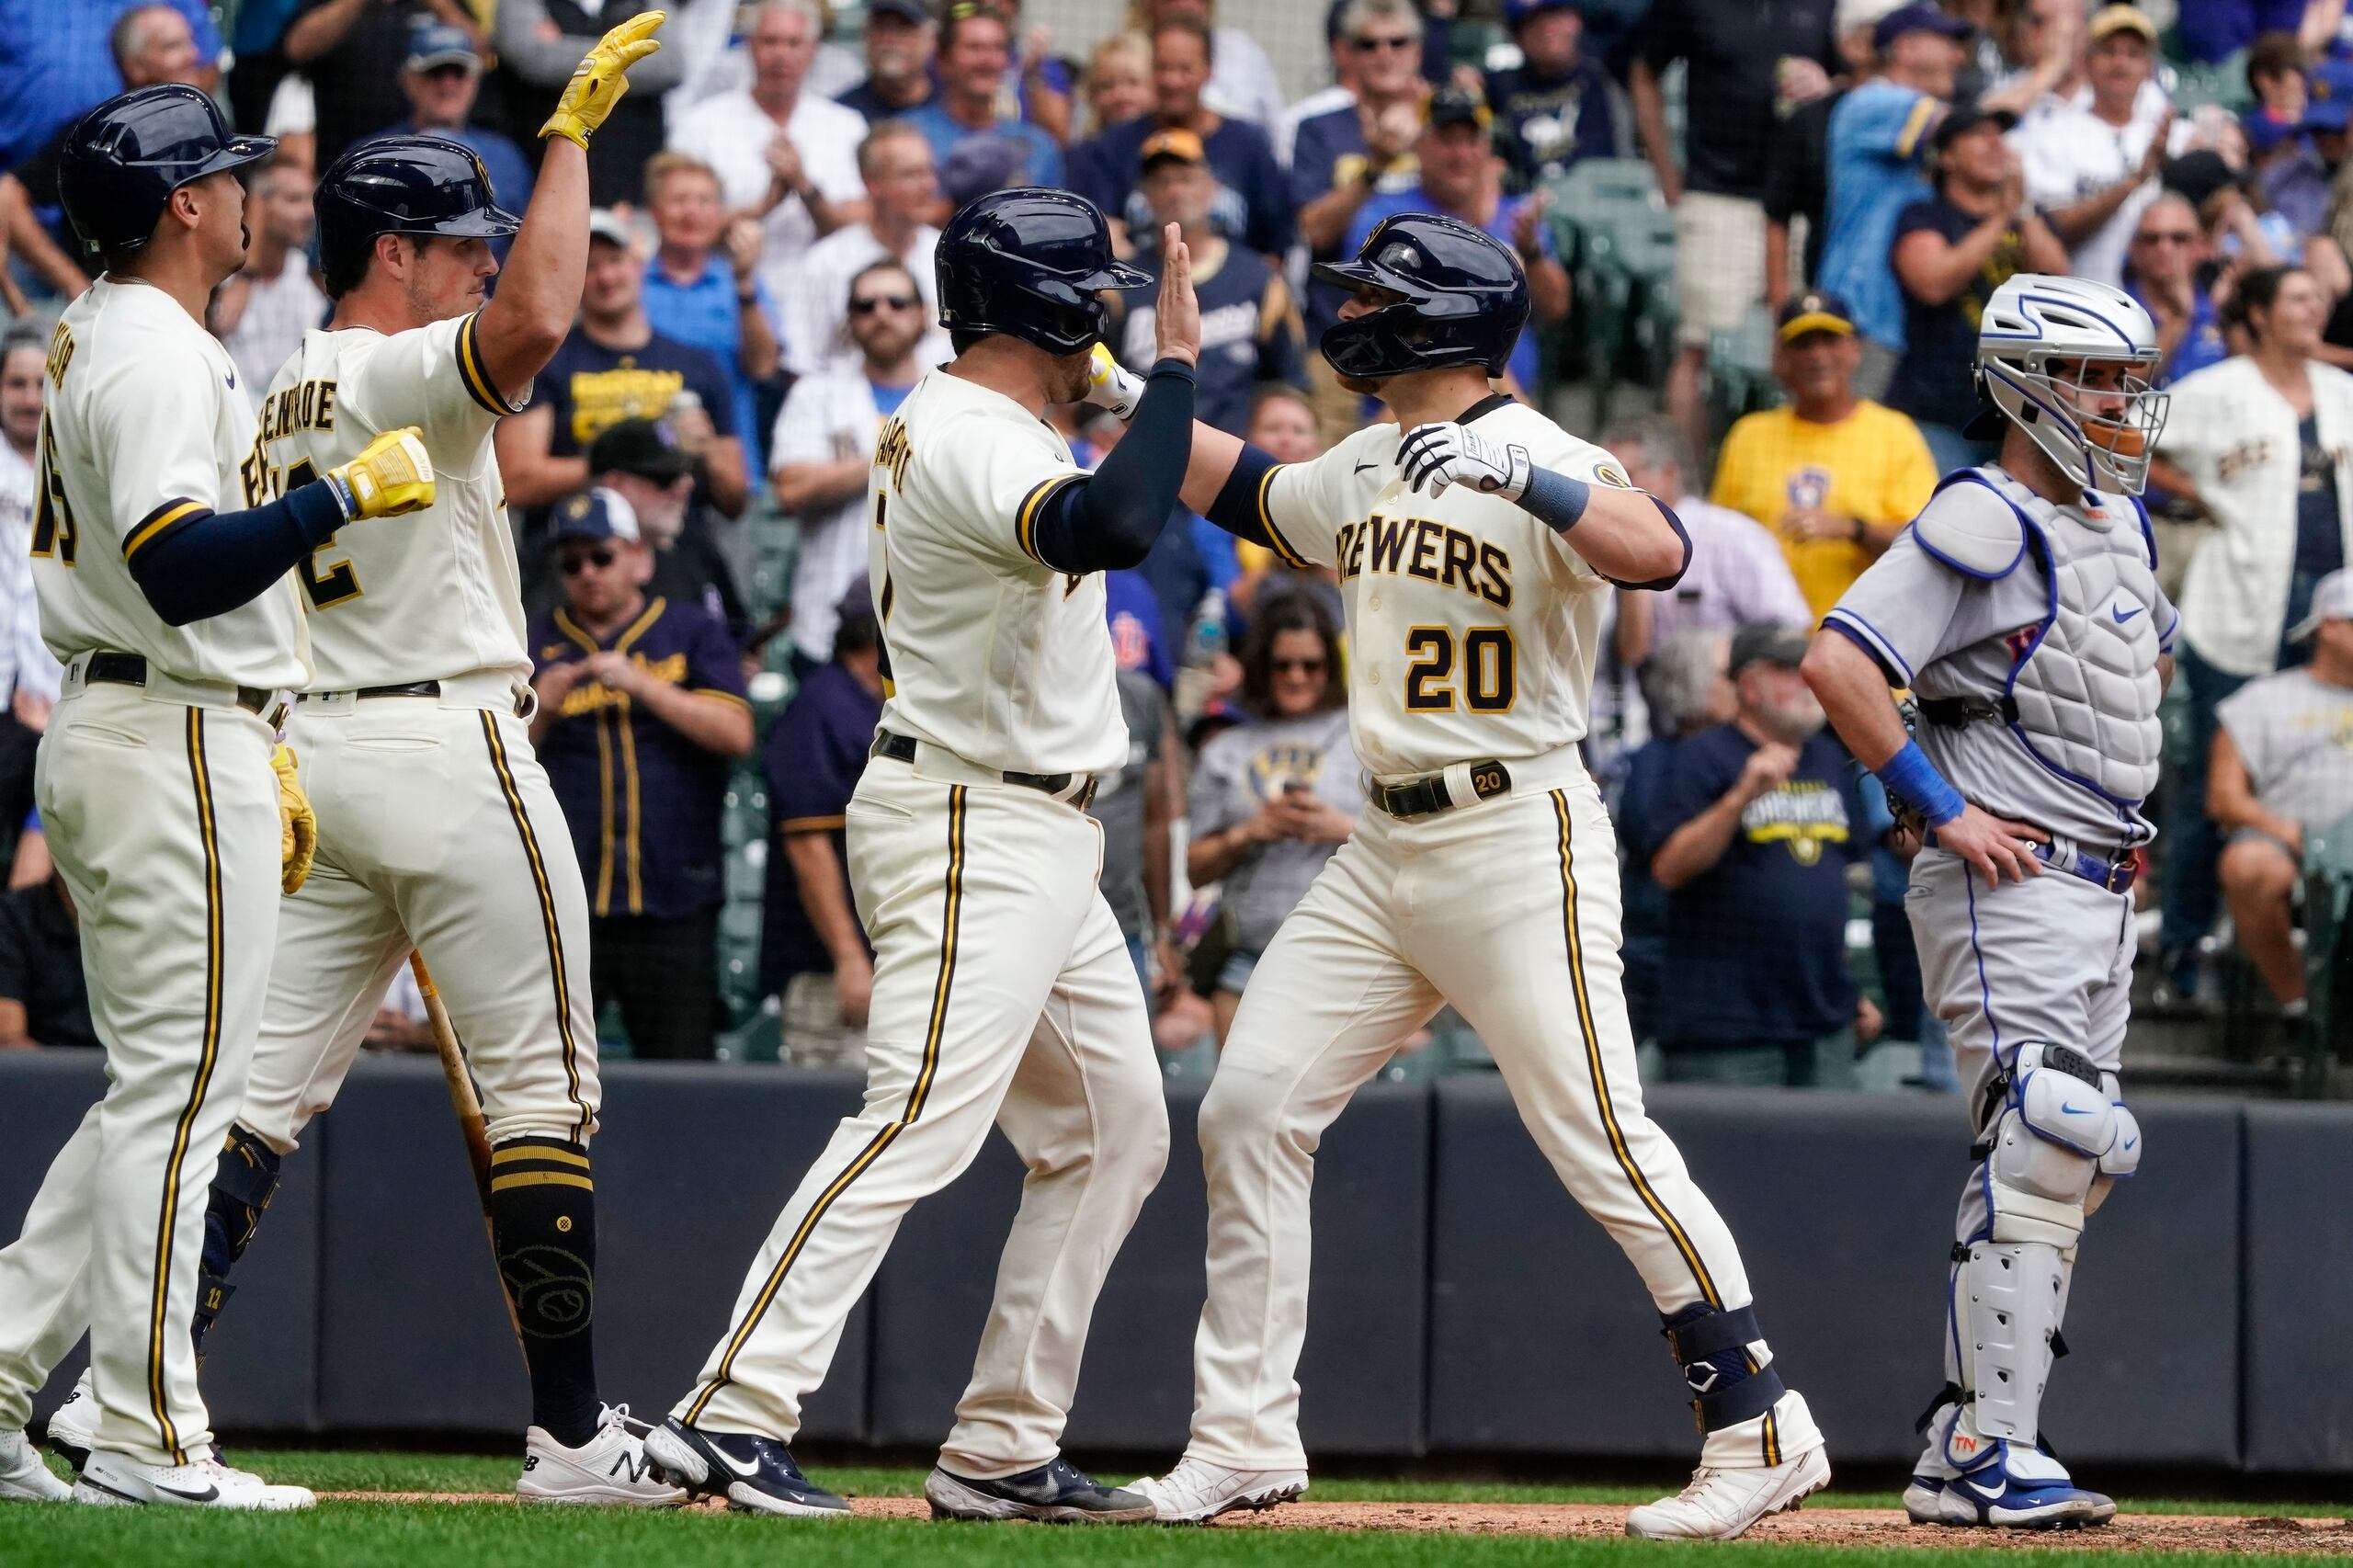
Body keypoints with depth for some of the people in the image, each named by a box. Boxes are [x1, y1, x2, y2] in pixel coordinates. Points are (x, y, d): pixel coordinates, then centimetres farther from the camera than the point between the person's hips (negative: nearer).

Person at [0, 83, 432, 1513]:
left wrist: (261, 755, 24)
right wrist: (344, 495, -21)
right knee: (181, 1088, -7)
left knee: (161, 1093, 14)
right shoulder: (160, 357, -15)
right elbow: (184, 566, -27)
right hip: (178, 750, -10)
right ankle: (145, 1438, -6)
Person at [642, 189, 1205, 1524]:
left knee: (1115, 1134, 14)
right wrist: (1175, 364, -28)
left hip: (1040, 839, 11)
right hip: (970, 827, -11)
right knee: (921, 1119, -19)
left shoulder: (967, 416, 14)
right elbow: (1114, 526, -38)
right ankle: (732, 1416, -26)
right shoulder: (975, 442, -18)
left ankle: (1003, 1451, 15)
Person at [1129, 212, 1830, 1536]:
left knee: (1603, 1142, -11)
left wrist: (1518, 474, -42)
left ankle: (1763, 1430, -3)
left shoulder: (1538, 457, -12)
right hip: (1387, 851, 8)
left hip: (1520, 842, -8)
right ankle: (1244, 1445, 9)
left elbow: (1659, 553, -30)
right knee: (1250, 1110, 3)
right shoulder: (1363, 470, 14)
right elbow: (1239, 491, 33)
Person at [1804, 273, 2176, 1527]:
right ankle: (1987, 1458, -17)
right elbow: (1836, 662, -22)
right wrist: (1940, 805, -20)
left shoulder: (2118, 522, 16)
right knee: (2042, 1150, -17)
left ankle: (1959, 1451, 13)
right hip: (2010, 884, -9)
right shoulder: (1984, 521, -12)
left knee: (2069, 1160, 9)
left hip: (2099, 891, 9)